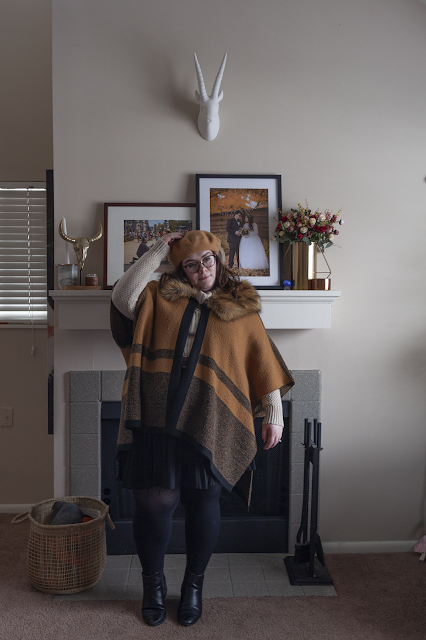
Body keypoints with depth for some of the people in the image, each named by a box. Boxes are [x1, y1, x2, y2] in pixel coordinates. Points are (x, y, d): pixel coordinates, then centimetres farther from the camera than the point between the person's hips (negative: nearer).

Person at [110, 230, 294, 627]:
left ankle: (194, 584, 34)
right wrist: (157, 252, -5)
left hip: (211, 422, 0)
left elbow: (265, 364, 7)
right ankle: (153, 583, 29)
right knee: (154, 499, 2)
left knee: (203, 501, 9)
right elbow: (123, 298, -8)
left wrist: (274, 415, 3)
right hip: (159, 416, 1)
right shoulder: (160, 296, 10)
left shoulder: (241, 309, 8)